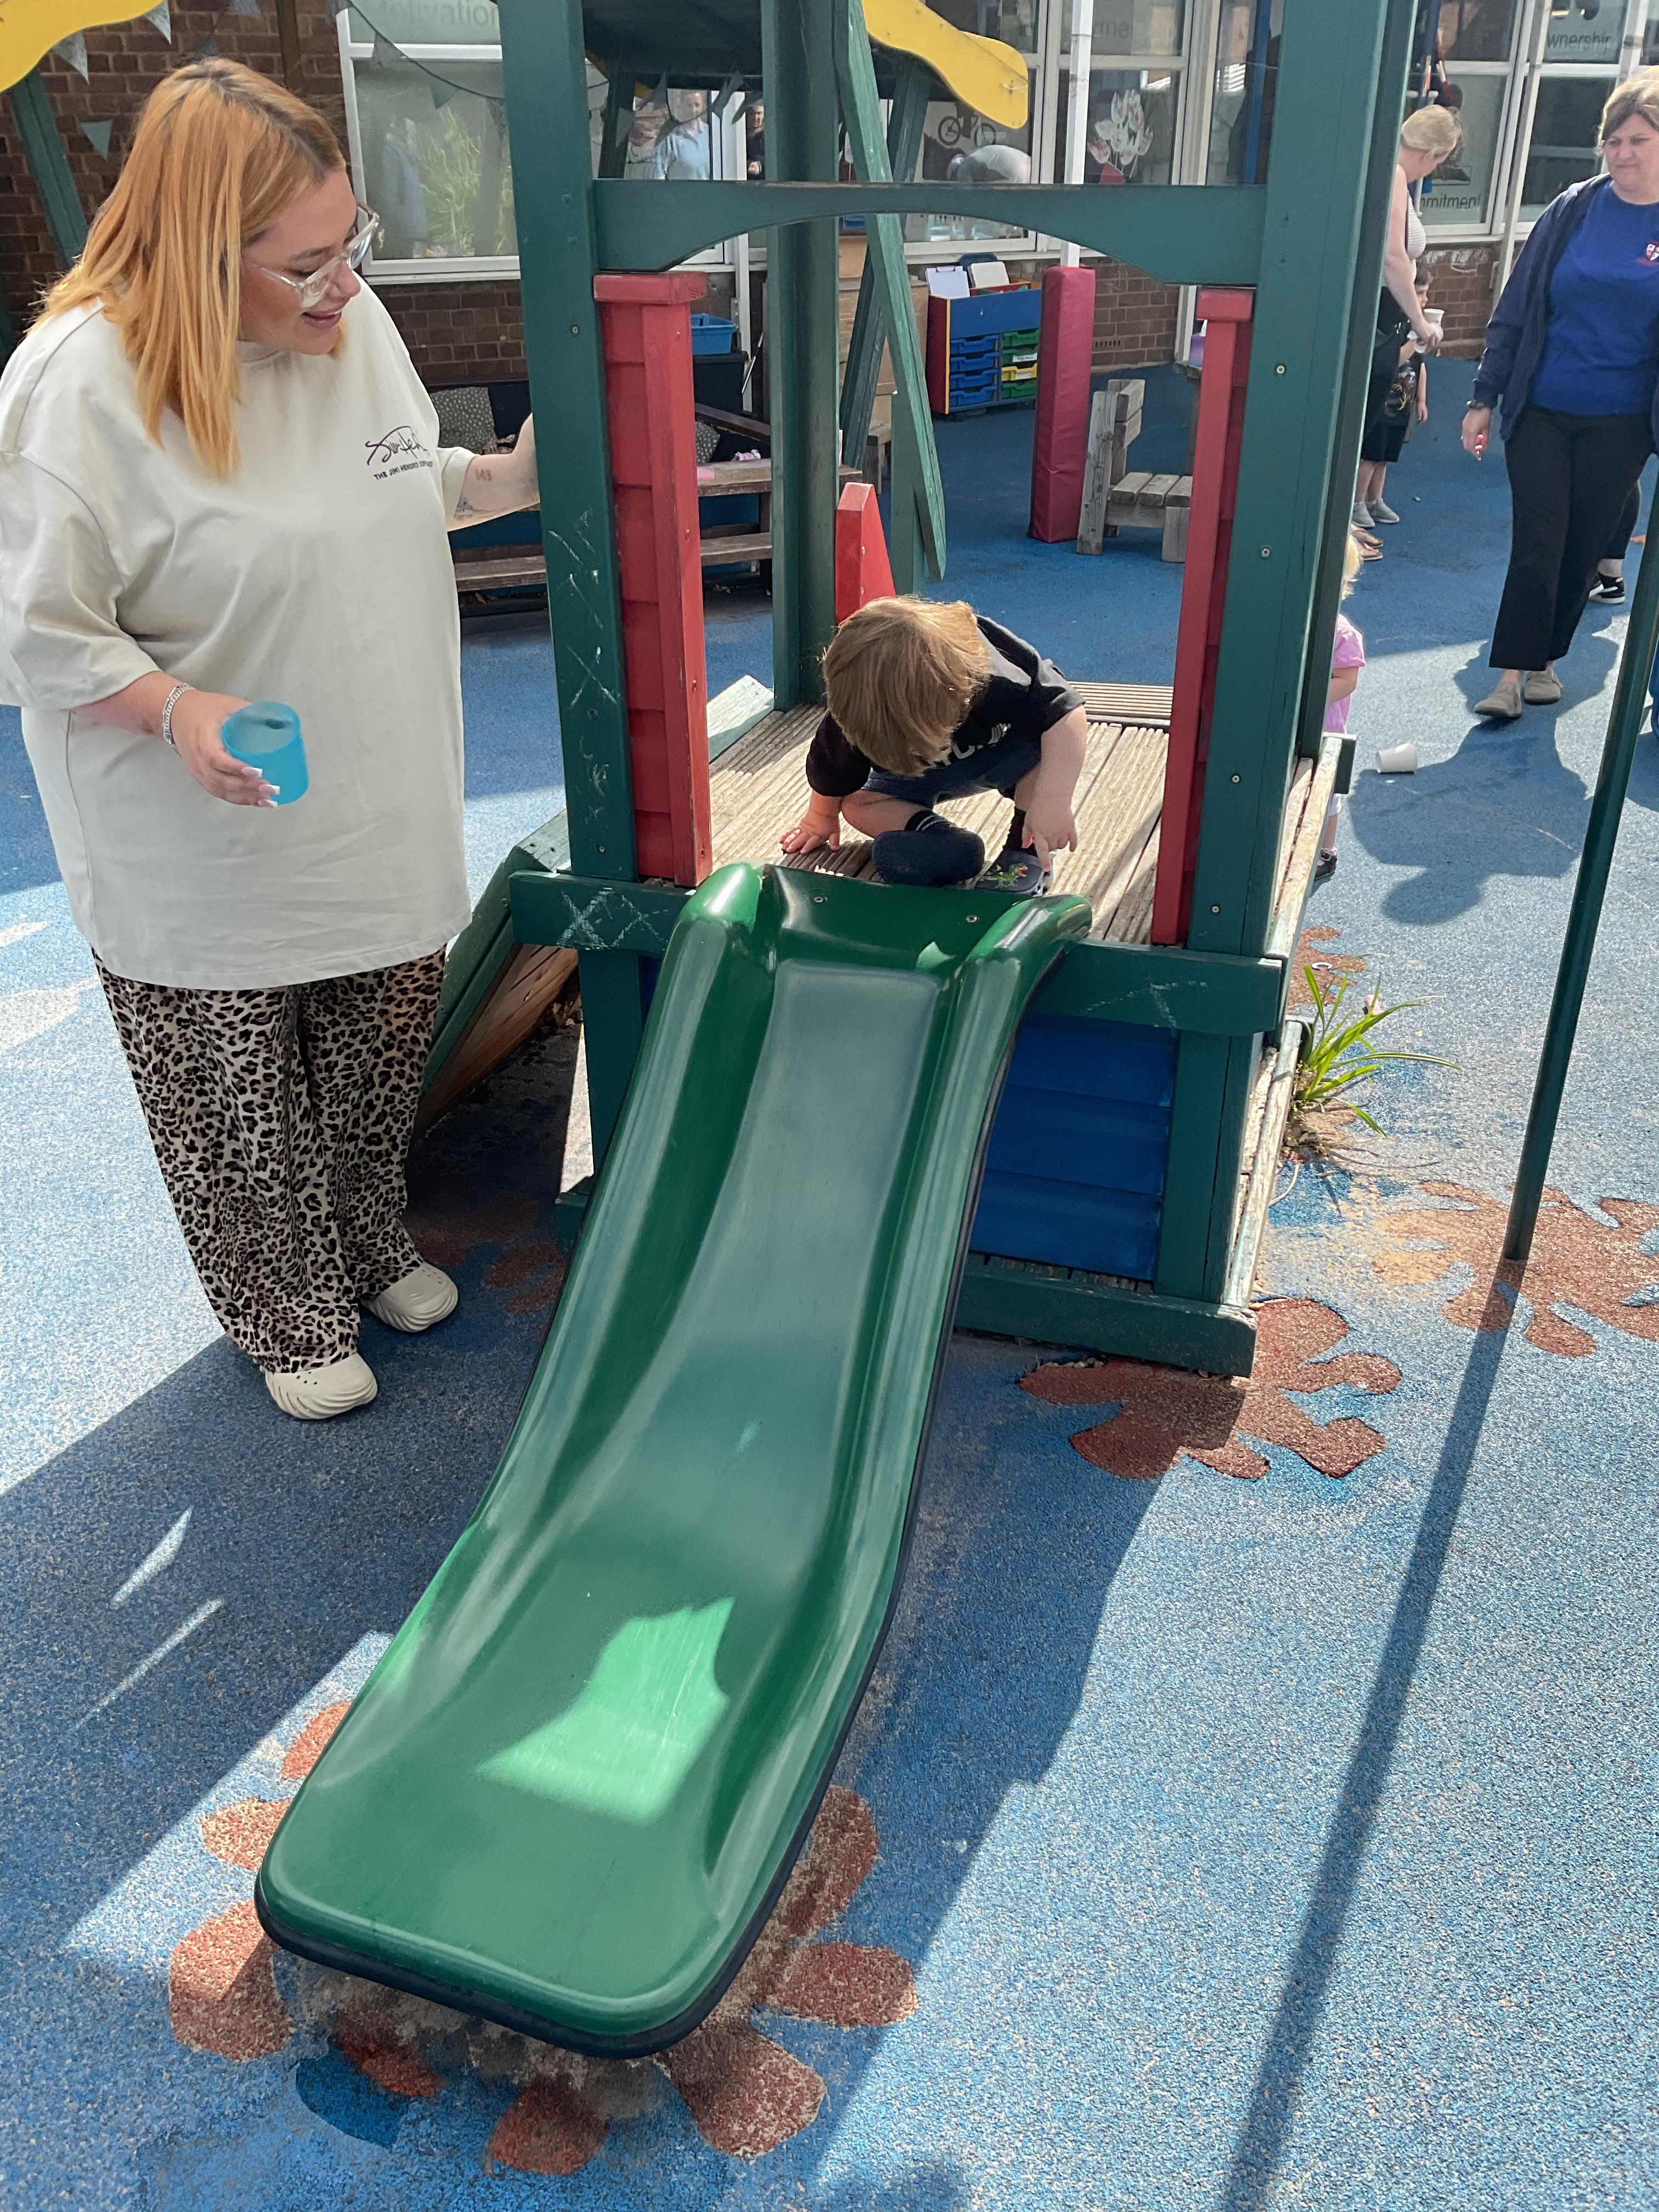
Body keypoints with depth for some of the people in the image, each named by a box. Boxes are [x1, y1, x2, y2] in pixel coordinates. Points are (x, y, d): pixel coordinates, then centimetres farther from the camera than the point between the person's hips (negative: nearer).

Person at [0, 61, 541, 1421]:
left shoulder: (353, 320, 0)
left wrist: (514, 478, 3)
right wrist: (176, 708, -32)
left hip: (379, 819, 6)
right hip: (206, 860, -6)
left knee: (384, 1058, 21)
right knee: (243, 1106, 11)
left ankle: (372, 1247, 48)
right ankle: (292, 1322, 35)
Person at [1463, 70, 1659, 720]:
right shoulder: (1574, 209, 0)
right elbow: (1515, 307, 2)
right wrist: (1484, 397, -1)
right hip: (1541, 410, 0)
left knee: (1584, 549, 8)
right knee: (1536, 544, -4)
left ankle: (1545, 656, 25)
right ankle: (1513, 672, 1)